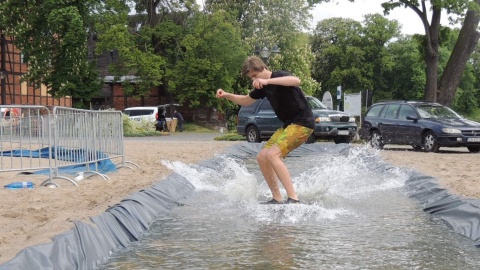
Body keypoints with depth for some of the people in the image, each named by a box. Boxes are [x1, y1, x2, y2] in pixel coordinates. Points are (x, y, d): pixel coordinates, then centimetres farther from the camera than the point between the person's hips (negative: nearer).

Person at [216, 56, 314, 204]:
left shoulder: (280, 76, -12)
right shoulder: (263, 87, 13)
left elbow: (296, 81, -36)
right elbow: (245, 100, 27)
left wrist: (267, 81, -43)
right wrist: (226, 95, 11)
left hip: (303, 123, -9)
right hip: (289, 124, 9)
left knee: (272, 154, -23)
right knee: (262, 157, 5)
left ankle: (293, 199, -24)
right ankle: (277, 198, 10)